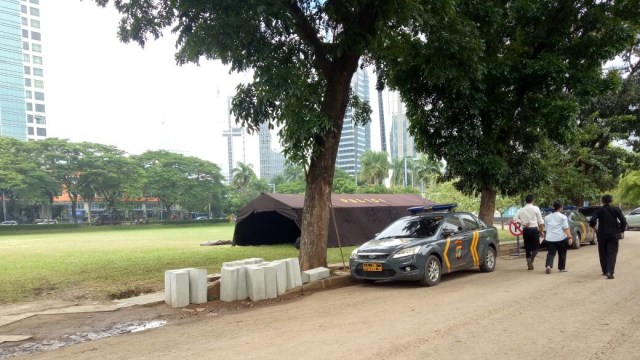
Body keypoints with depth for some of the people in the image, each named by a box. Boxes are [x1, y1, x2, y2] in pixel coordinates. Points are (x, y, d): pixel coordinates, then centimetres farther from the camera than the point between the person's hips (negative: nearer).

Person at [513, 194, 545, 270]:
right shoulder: (535, 208, -4)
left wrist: (523, 223, -1)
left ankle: (529, 265, 10)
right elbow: (540, 221, -3)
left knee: (527, 247, 11)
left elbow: (515, 218, -3)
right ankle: (531, 259, -19)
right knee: (536, 247, 6)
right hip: (534, 229, -3)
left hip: (525, 230, 3)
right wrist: (541, 230, 4)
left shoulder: (521, 210, 5)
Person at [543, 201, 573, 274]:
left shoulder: (547, 217, 13)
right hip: (561, 238, -3)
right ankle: (562, 268, 24)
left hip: (550, 238, 3)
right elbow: (566, 228, -10)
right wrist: (570, 237, -14)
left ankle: (548, 265, -23)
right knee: (562, 254, 14)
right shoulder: (563, 217, -1)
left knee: (551, 253, 1)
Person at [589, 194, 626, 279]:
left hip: (602, 235, 0)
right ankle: (610, 272, -16)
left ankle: (605, 271, 22)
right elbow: (623, 222, -8)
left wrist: (594, 226, 5)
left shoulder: (599, 211, -5)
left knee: (603, 254, 14)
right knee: (612, 253, 0)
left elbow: (592, 221, -17)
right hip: (613, 235, 0)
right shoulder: (616, 210, -3)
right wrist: (621, 231, 7)